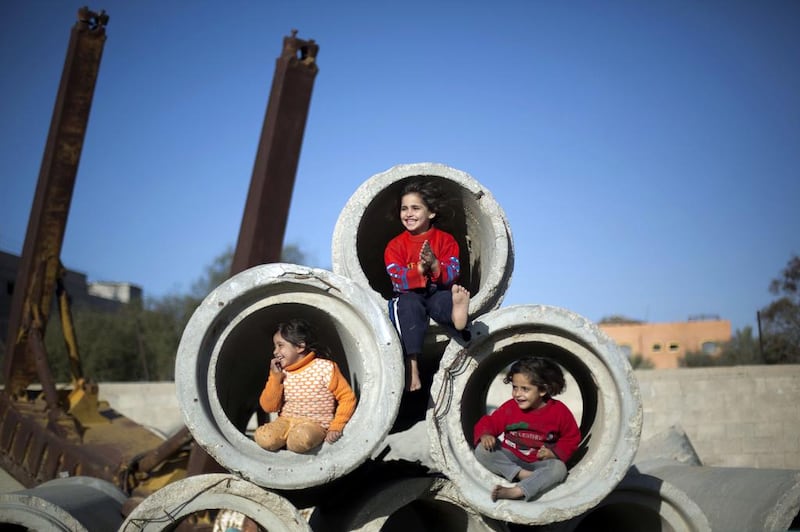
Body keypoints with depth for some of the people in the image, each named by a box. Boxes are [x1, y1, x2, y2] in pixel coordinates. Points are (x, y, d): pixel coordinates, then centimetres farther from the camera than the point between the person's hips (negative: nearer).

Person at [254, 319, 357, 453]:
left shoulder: (325, 368, -9)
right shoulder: (280, 372, 7)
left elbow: (347, 397, -6)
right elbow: (269, 407, 3)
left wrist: (336, 427, -14)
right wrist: (275, 377, -8)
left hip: (314, 424, -4)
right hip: (286, 421, 4)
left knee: (300, 438, -38)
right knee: (262, 437, -28)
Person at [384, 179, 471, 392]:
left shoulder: (446, 240, 7)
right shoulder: (396, 245, 5)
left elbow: (452, 276, -5)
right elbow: (399, 280, -8)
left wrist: (434, 265, -26)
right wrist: (419, 270, -28)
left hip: (438, 293, 1)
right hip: (408, 295, -1)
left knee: (445, 300, -34)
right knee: (410, 305, -35)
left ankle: (457, 311, -74)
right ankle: (412, 365, -48)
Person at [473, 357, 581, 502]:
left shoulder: (559, 411, -9)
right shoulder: (510, 407, -7)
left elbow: (572, 437, 1)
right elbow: (489, 422, 0)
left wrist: (554, 453, -15)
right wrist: (485, 435, -24)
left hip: (539, 462, -1)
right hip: (510, 458, 2)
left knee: (559, 468, -34)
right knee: (481, 450, -23)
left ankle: (516, 491, -48)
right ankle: (521, 474, -31)